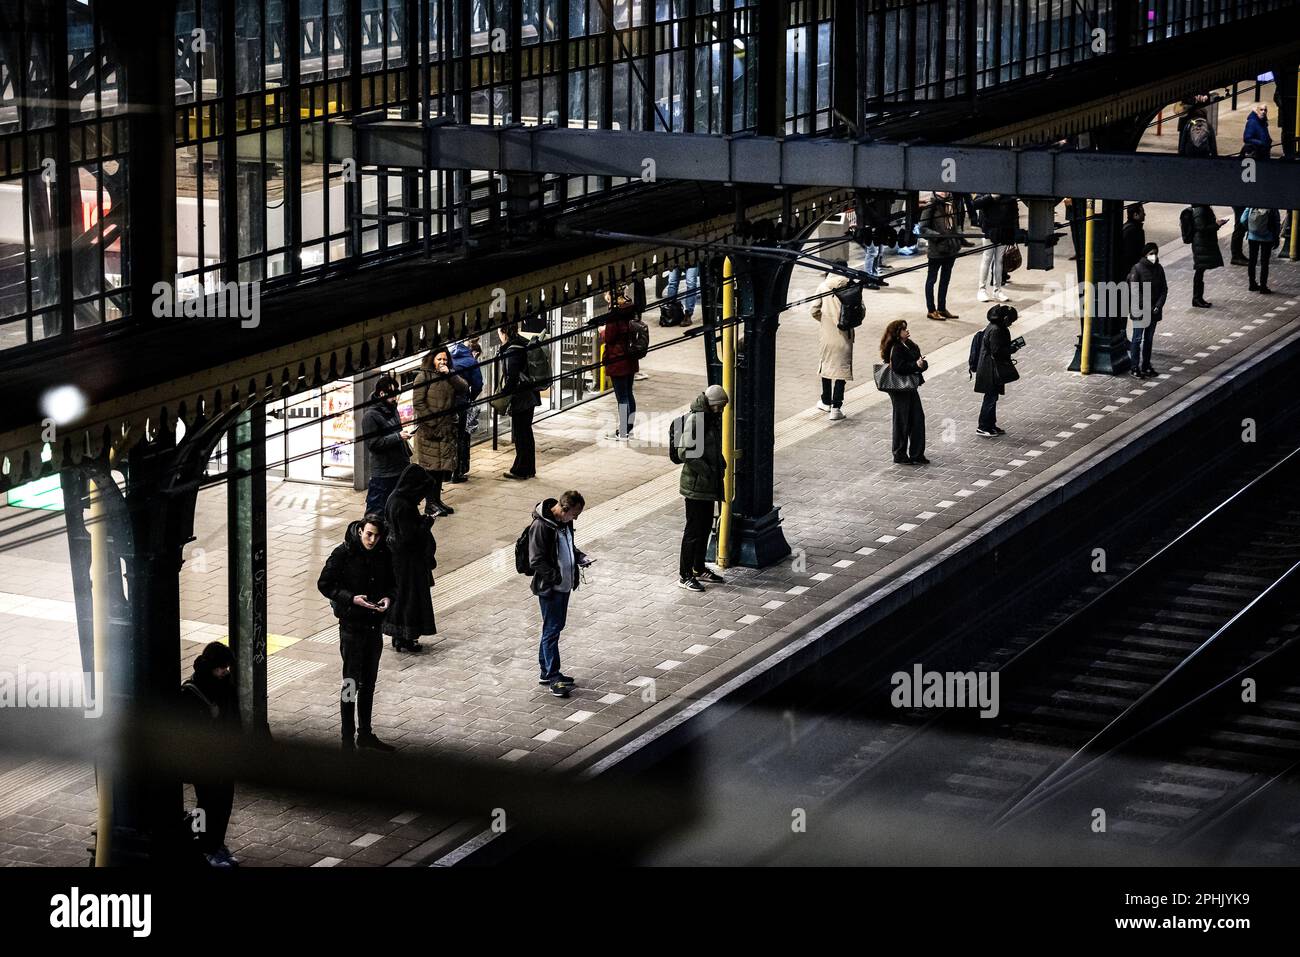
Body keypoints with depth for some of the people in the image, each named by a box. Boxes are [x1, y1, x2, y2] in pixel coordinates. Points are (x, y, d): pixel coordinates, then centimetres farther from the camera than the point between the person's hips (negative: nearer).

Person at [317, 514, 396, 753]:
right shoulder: (343, 553, -14)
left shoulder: (383, 554, 1)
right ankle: (347, 737, 6)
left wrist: (388, 598, -8)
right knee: (351, 682, -2)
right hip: (351, 625, -5)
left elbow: (391, 583, 14)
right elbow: (324, 584, -10)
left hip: (375, 624, 5)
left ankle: (365, 733, 25)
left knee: (369, 682, 14)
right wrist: (352, 599, -21)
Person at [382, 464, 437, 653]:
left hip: (396, 554, 10)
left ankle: (398, 636, 28)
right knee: (407, 595, 3)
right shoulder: (404, 507, -27)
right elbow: (410, 536, -26)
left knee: (398, 595, 18)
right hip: (407, 559, -10)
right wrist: (426, 524, -13)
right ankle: (404, 639, 12)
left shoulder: (395, 499, 2)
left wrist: (421, 520, 7)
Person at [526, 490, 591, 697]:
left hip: (564, 585, 9)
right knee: (552, 630, -2)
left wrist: (580, 557, 3)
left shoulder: (565, 522, 5)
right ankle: (553, 677, 4)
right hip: (549, 587, -9)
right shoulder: (541, 526, -22)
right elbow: (536, 561, -22)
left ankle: (545, 671, 28)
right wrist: (557, 576, -24)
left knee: (555, 627, 17)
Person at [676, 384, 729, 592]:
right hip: (696, 484, -9)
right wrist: (707, 471, -22)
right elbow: (687, 452, -25)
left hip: (709, 484, 9)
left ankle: (699, 569, 30)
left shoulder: (714, 418, 9)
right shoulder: (695, 420, -19)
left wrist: (722, 465, 8)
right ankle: (684, 575, 2)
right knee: (694, 529, -4)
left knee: (706, 527, 18)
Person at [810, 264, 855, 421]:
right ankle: (836, 408, -3)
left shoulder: (823, 286, -2)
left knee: (827, 364, 20)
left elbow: (815, 311, -4)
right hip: (844, 334, -2)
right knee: (842, 367, 1)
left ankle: (826, 402, 31)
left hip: (827, 333, 2)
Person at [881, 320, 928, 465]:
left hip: (910, 388, 8)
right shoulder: (896, 349, -14)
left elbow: (922, 362, 8)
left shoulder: (909, 345, 12)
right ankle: (900, 455, 13)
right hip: (899, 389, -8)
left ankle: (917, 454, 16)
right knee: (902, 422, 1)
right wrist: (916, 365, -23)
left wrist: (922, 364, -14)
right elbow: (898, 367, -26)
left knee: (918, 419, 8)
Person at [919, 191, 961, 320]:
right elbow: (923, 229, -14)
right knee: (931, 279, 6)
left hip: (951, 248, 7)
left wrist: (959, 240, 12)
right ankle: (931, 310, 13)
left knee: (945, 279, 16)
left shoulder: (951, 204, 8)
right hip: (936, 250, -7)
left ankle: (942, 308, 26)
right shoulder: (931, 206, -12)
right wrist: (937, 235, -26)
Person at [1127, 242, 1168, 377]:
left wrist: (1158, 306, -6)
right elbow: (1134, 291, -13)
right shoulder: (1137, 269, -11)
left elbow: (1164, 289, 7)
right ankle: (1135, 368, 2)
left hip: (1154, 311, 5)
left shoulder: (1159, 269, 5)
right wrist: (1144, 308, -16)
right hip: (1140, 311, -5)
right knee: (1137, 338, -2)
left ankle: (1146, 366, 20)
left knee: (1149, 339, 12)